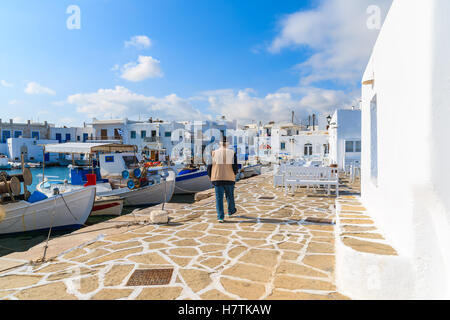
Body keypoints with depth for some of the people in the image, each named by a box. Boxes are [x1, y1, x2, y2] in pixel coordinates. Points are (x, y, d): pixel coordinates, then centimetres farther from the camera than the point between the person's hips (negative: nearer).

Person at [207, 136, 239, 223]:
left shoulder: (214, 153, -1)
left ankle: (220, 217, 3)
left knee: (219, 198, 5)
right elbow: (235, 167, -5)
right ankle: (231, 211, 39)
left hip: (217, 179, 0)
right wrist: (234, 174, 15)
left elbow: (210, 166, 0)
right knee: (230, 196, 19)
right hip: (229, 178, 0)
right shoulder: (232, 153, -2)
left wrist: (211, 177, 14)